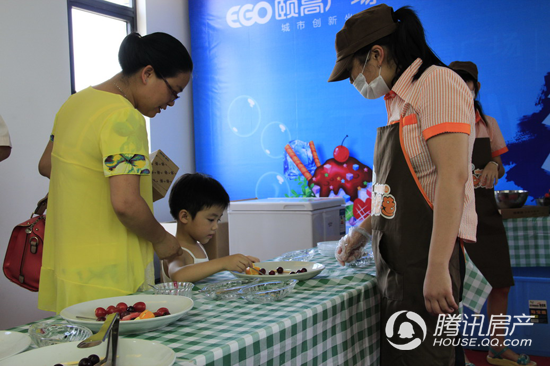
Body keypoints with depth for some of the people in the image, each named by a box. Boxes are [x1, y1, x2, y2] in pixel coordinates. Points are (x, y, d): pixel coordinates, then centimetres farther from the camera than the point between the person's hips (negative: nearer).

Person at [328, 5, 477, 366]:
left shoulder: (436, 82, -11)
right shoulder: (399, 99, 17)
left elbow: (453, 176, -21)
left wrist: (437, 267, -25)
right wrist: (364, 230, 29)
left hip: (427, 254, -9)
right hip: (398, 257, 9)